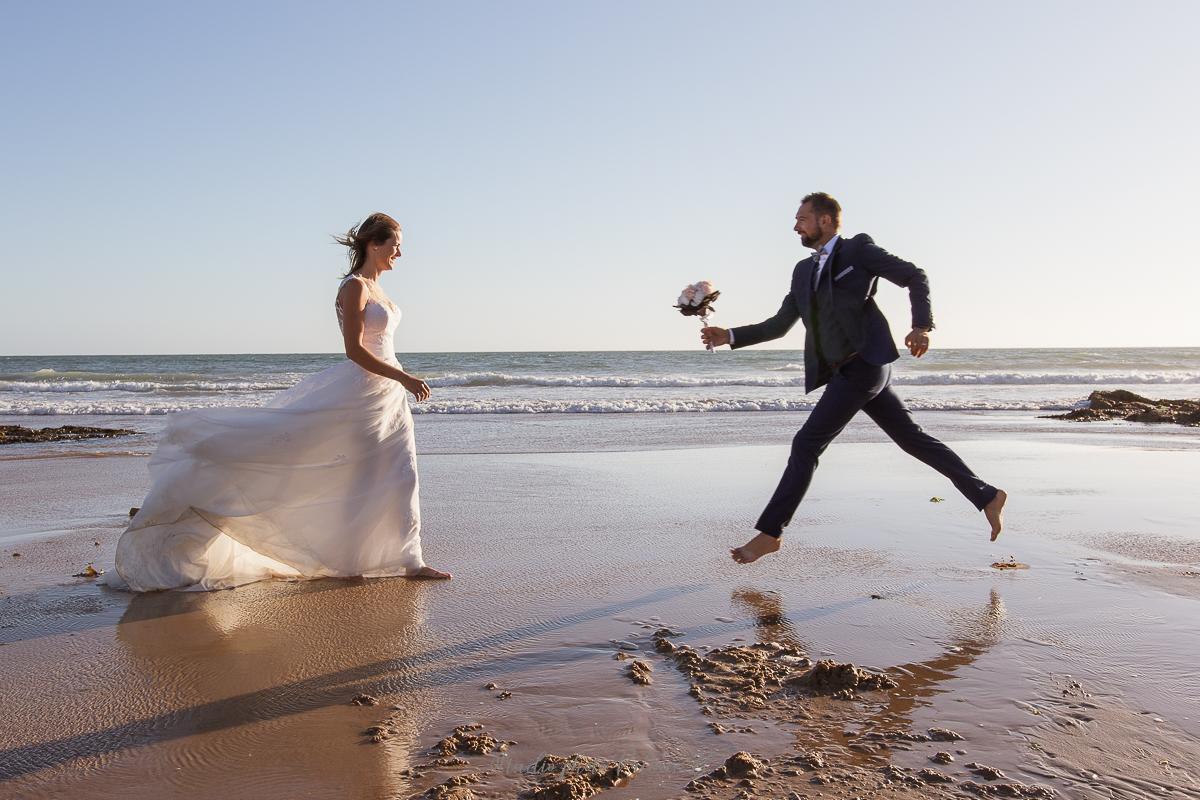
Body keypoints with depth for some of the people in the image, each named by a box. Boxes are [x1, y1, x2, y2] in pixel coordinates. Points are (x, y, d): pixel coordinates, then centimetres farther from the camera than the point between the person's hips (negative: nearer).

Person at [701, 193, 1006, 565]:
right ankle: (987, 496, 24)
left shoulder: (859, 249, -1)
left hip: (864, 365, -8)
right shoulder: (804, 270, 19)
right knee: (913, 439, 13)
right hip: (846, 372, 8)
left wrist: (922, 326, -14)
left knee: (807, 444, -11)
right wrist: (731, 336, 7)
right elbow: (779, 325, 18)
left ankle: (769, 532, -7)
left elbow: (915, 277, 0)